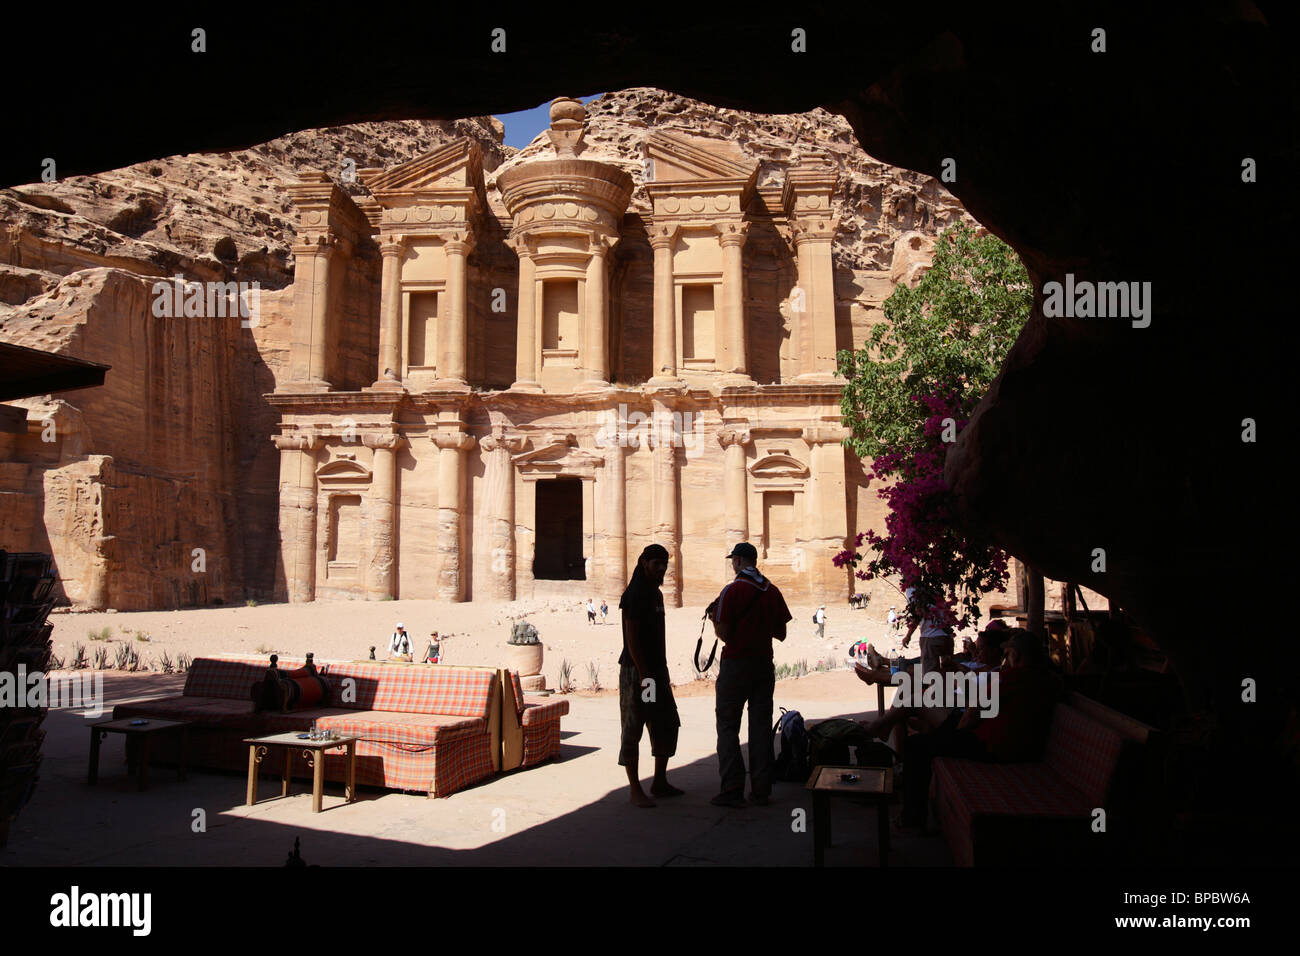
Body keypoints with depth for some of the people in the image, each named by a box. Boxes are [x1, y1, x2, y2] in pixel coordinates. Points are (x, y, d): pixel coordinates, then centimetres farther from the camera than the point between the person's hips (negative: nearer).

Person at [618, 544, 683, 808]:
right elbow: (631, 638, -18)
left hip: (656, 669, 10)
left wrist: (663, 670, 17)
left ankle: (660, 782, 24)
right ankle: (635, 789, 5)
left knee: (667, 725, 13)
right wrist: (644, 674, -20)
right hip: (635, 669, -10)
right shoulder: (634, 595, -13)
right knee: (632, 729, -1)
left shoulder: (656, 593, 16)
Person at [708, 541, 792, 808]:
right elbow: (781, 634, 9)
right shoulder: (772, 591, 5)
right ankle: (761, 790, 13)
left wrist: (714, 619, 7)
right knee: (761, 725, 10)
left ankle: (732, 790, 0)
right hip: (764, 664, 5)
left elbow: (723, 634, -13)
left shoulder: (732, 591, -11)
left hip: (736, 663, -5)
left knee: (728, 725, 3)